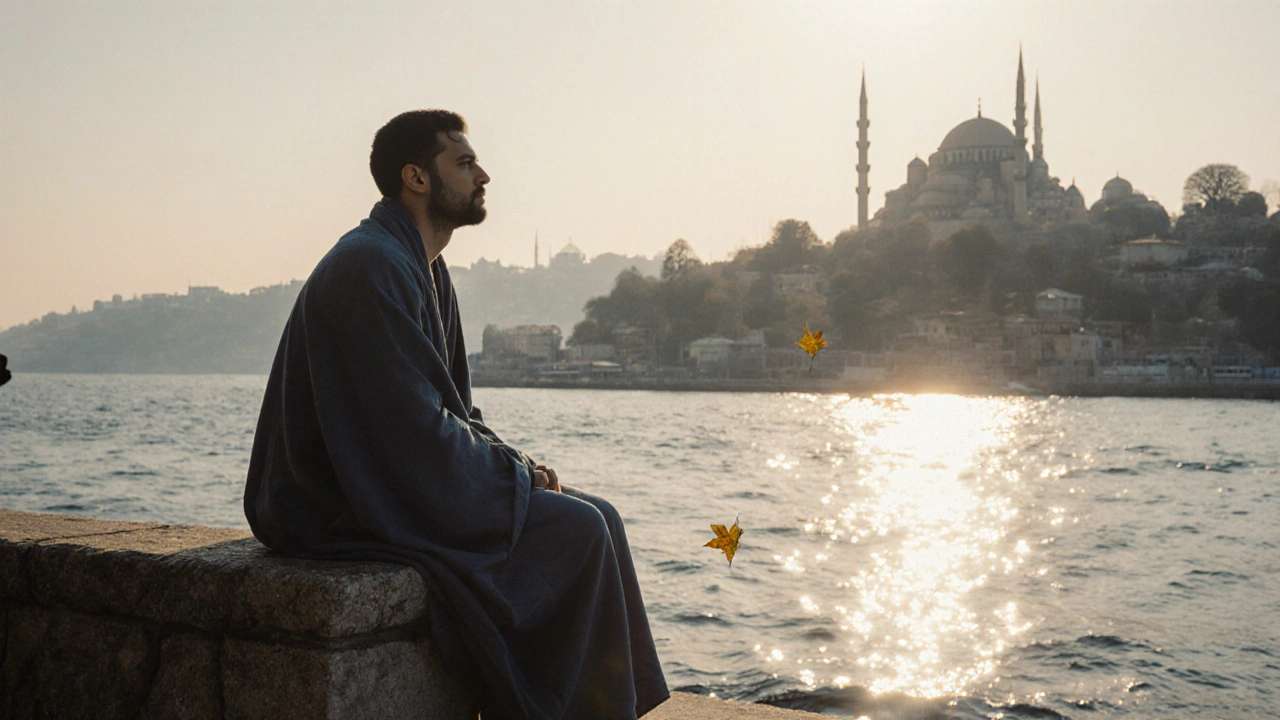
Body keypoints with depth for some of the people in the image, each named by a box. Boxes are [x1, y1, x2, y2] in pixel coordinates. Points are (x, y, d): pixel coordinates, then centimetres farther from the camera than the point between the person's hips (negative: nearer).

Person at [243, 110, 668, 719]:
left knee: (596, 518, 1)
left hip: (400, 481, 10)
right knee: (576, 532, -18)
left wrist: (513, 462, 2)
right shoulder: (370, 266, -18)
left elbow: (449, 407, 18)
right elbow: (416, 429, -23)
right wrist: (516, 472, -11)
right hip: (351, 513, -10)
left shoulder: (424, 268, 14)